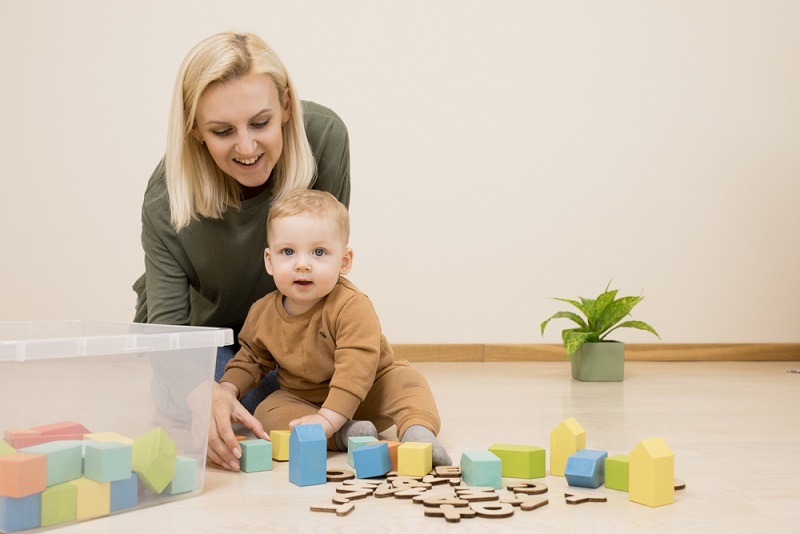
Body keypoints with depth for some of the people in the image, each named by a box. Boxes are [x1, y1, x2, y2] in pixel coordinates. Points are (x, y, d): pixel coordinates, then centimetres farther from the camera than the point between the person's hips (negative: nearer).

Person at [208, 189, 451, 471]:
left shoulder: (352, 307, -28)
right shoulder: (263, 314, -8)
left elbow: (357, 366, -34)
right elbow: (252, 358, 10)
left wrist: (328, 418, -42)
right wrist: (227, 390, -9)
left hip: (366, 395, -4)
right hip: (300, 400, 4)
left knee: (406, 380, -25)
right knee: (267, 412, -23)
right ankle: (344, 435, -34)